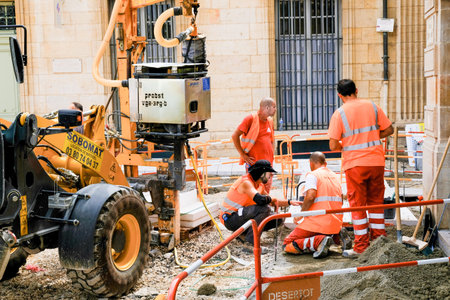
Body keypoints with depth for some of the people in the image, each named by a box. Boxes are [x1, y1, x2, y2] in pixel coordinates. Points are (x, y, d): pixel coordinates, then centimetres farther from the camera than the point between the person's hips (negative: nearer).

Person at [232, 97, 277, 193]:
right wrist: (243, 155, -11)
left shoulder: (270, 121, 13)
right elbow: (235, 136, -9)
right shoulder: (251, 119, -8)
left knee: (266, 193, 8)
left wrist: (271, 154, 16)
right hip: (254, 162, -7)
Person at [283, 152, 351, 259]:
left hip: (316, 221, -7)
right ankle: (337, 235, 3)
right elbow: (340, 201, 25)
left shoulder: (312, 175, -3)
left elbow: (310, 196, -20)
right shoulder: (335, 176, 20)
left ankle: (319, 241, -23)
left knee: (287, 246, -2)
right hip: (336, 221, 7)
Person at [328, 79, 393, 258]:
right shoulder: (372, 106, 3)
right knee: (376, 201, 16)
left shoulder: (339, 114, -7)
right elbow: (389, 130, 8)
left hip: (354, 164, -3)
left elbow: (333, 145, -10)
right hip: (376, 162, 3)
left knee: (357, 204, 5)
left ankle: (361, 247, 9)